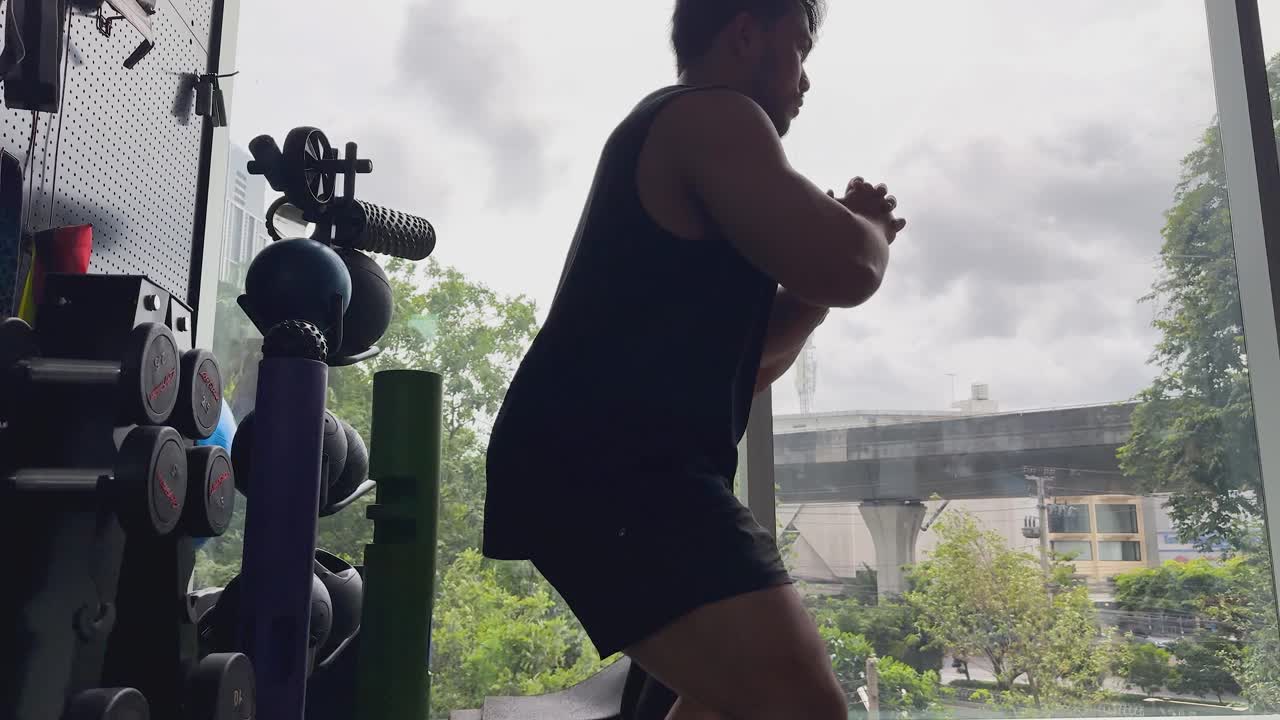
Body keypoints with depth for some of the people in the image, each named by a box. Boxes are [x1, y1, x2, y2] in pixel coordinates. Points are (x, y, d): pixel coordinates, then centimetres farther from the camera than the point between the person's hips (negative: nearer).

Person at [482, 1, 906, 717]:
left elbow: (756, 351, 27)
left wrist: (846, 234, 15)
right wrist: (868, 227, 7)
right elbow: (845, 269, -16)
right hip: (609, 468, -11)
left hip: (622, 467, 11)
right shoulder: (713, 116, -4)